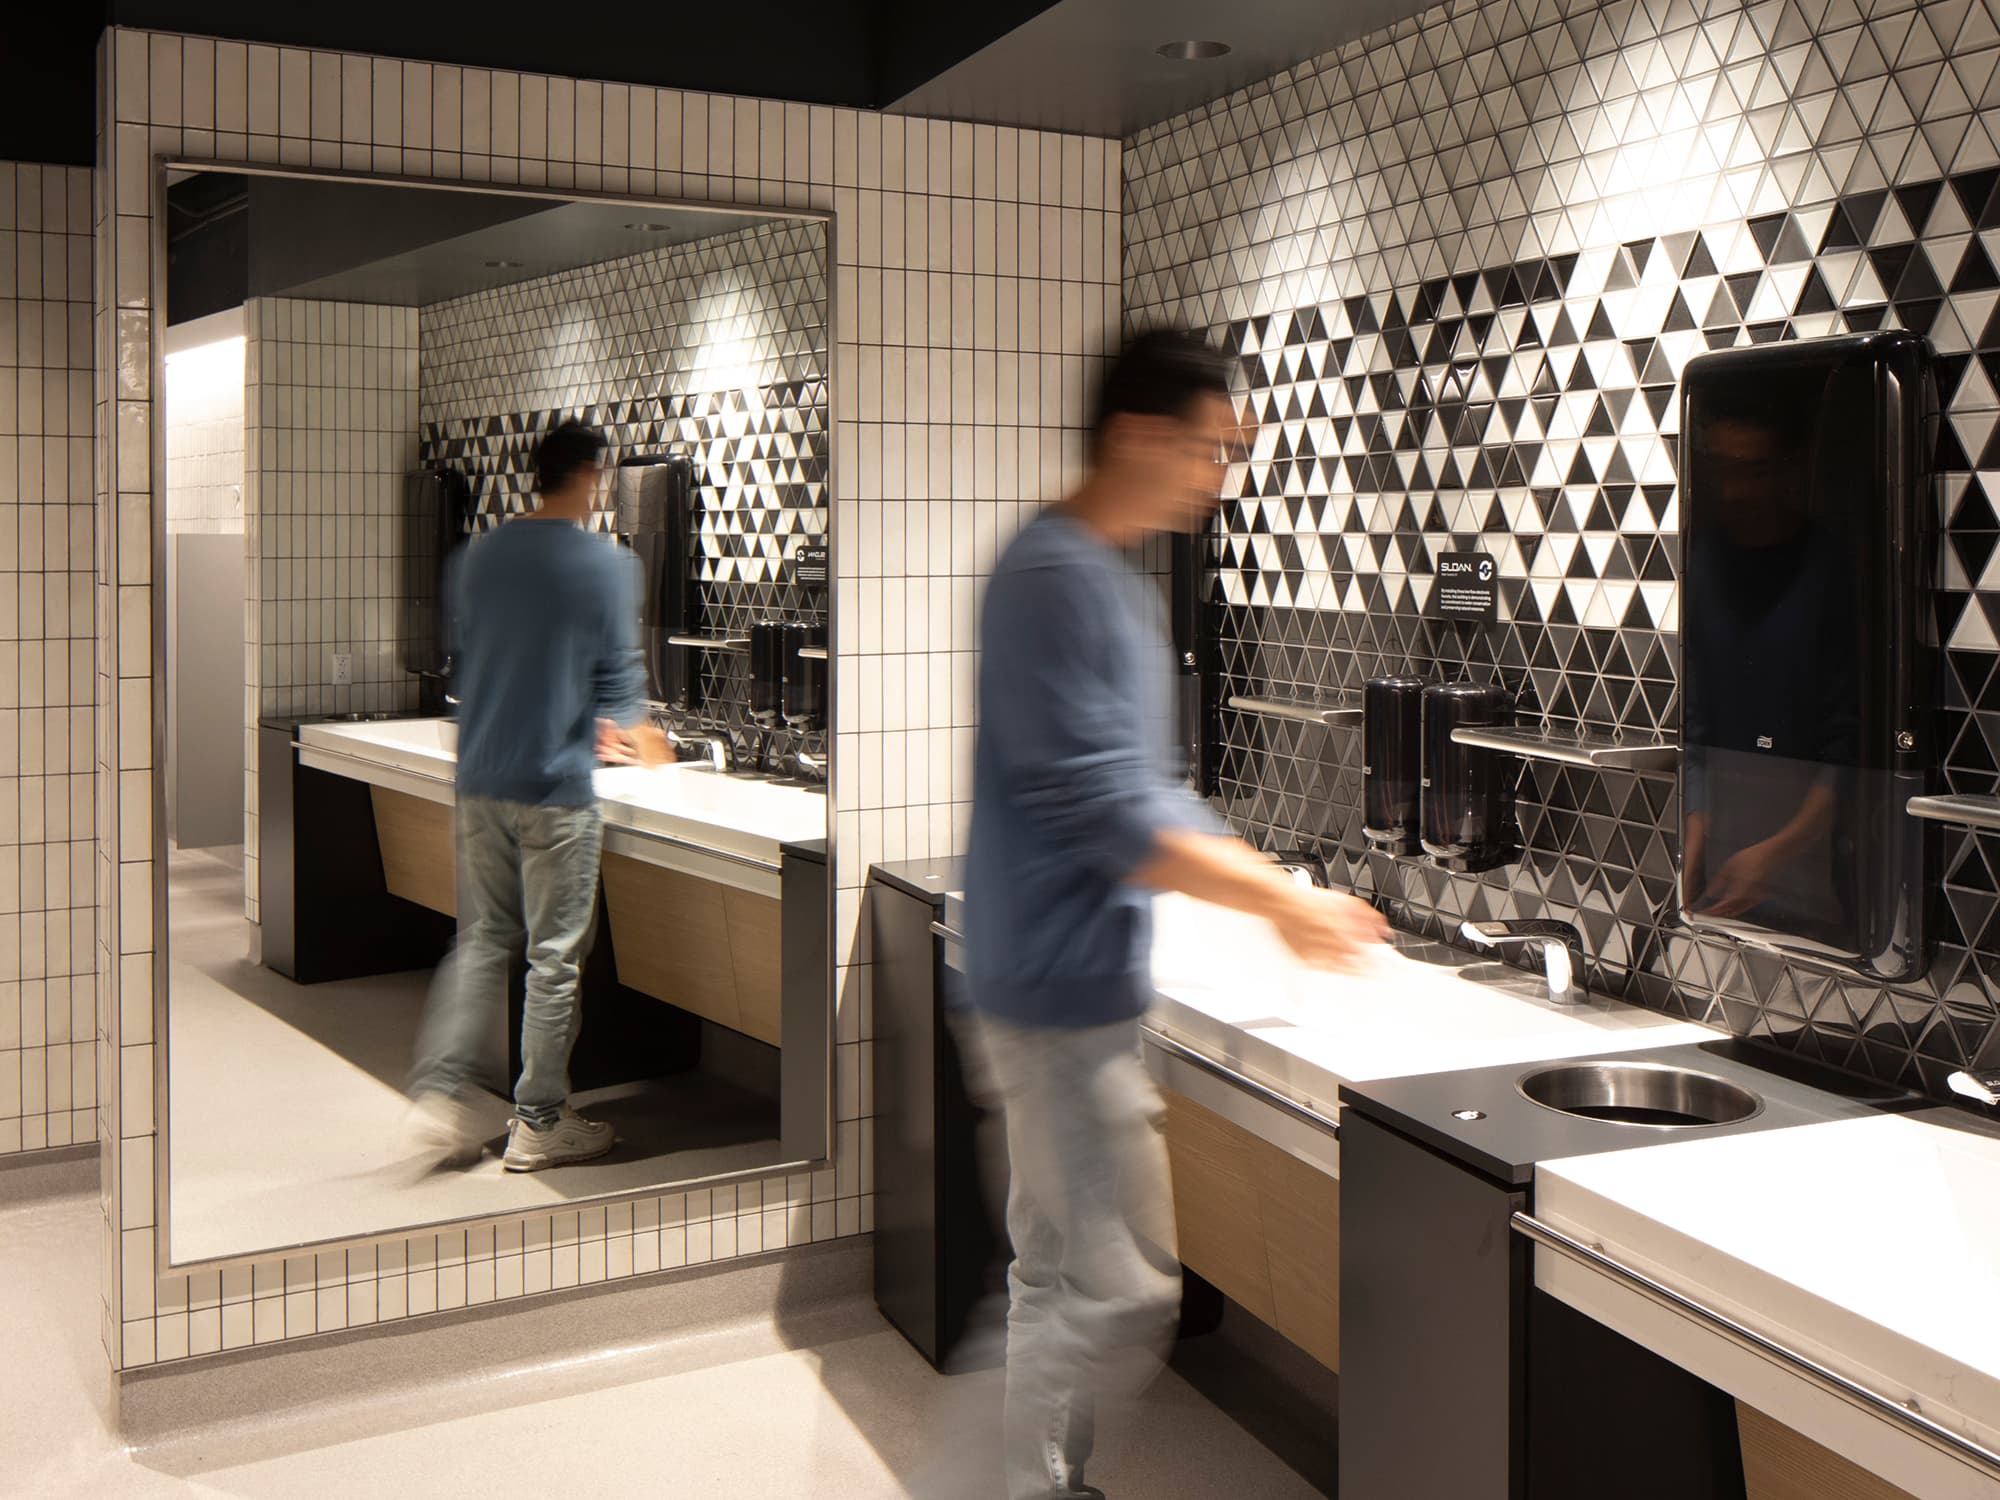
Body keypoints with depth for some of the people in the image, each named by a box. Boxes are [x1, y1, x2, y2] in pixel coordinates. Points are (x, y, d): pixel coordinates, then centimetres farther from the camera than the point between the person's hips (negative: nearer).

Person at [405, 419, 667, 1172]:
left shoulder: (478, 557, 8)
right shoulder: (607, 565, -9)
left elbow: (461, 664, 16)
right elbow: (618, 679, -7)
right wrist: (633, 734, 16)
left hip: (481, 780, 5)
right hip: (555, 787, -5)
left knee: (482, 941, 17)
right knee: (555, 957, 6)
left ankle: (440, 1091, 9)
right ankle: (539, 1122, 15)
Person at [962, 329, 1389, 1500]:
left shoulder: (1110, 579, 15)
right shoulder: (1054, 577, -17)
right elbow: (1102, 810, -22)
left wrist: (1277, 885, 10)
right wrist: (1281, 903, -15)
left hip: (1073, 989, 10)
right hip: (1064, 993, -10)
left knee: (1061, 1273, 18)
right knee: (1129, 1294, -4)